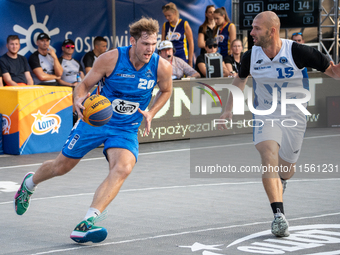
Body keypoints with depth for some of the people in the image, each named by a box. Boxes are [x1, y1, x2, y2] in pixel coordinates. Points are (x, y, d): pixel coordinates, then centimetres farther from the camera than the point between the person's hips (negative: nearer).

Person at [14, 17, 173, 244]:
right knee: (62, 166, 12)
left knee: (123, 169, -29)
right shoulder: (111, 59, -18)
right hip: (95, 119, -1)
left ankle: (86, 224, -35)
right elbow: (85, 84, -7)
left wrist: (151, 113, -5)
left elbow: (166, 90, 11)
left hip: (126, 129, 1)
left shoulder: (162, 67, -12)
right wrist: (78, 100, -29)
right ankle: (30, 183, 47)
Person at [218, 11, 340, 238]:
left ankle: (278, 183, 51)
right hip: (265, 115, 1)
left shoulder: (297, 52, -20)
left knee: (285, 171, 10)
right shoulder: (251, 56, -8)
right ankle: (278, 214, -30)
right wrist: (229, 109, 11)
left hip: (294, 117, -1)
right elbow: (240, 79, 14)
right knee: (269, 155, -26)